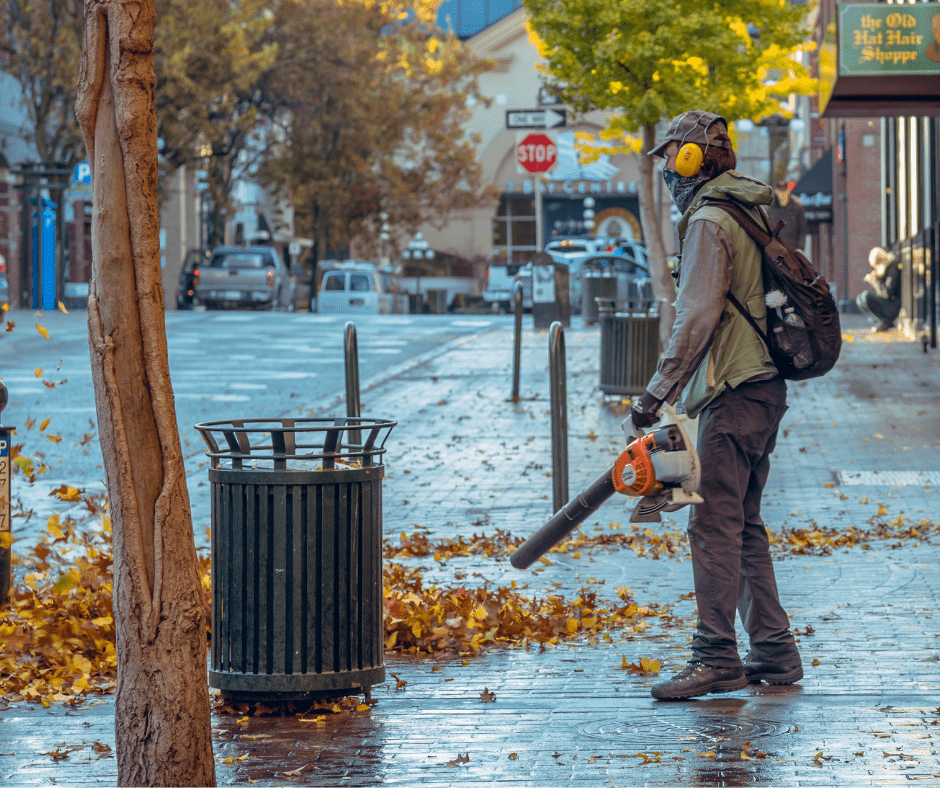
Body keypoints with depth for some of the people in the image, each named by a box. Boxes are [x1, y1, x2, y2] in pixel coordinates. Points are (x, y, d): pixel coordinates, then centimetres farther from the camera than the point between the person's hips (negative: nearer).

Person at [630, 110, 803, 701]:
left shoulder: (709, 222, -12)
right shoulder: (751, 213, 18)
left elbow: (696, 320, -18)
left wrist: (655, 397, -16)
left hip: (734, 395, -10)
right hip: (765, 387, 10)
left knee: (715, 527, -8)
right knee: (745, 525, 14)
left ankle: (717, 659, -9)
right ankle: (775, 653, 15)